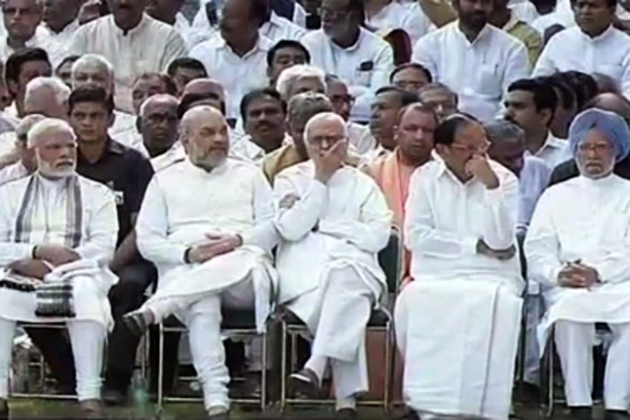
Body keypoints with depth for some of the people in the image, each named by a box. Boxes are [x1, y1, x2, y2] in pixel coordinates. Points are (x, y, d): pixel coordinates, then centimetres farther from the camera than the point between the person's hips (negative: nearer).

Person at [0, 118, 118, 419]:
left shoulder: (97, 195, 17)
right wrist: (37, 252, -10)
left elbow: (103, 248, 3)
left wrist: (48, 264, -10)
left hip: (75, 278, -1)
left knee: (87, 293, -37)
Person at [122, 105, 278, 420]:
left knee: (236, 264, -39)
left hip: (244, 270, 1)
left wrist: (238, 240, -9)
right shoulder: (165, 181, 20)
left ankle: (152, 310, -48)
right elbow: (147, 240, 10)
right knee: (202, 305, -38)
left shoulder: (248, 175, 23)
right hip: (185, 273, 0)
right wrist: (188, 253, -9)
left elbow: (272, 227, 12)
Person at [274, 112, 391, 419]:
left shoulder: (363, 184, 19)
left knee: (343, 277, -38)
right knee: (347, 302, -35)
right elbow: (291, 229, -2)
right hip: (303, 273, -1)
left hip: (355, 268, 1)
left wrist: (322, 225, -1)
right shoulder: (289, 179, 18)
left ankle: (316, 367, -47)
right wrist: (320, 181, 0)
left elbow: (378, 236, 2)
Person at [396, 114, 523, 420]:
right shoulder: (425, 177, 6)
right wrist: (476, 245, -9)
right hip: (436, 276, 1)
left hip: (491, 276, 0)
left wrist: (491, 185, -17)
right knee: (411, 303, -33)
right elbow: (415, 237, -7)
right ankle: (426, 395, -16)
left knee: (494, 306, -35)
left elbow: (500, 241, -10)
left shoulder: (504, 179, 3)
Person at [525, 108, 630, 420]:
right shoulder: (556, 196, 23)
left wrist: (598, 273, -15)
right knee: (571, 311, -35)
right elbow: (537, 251, 11)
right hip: (569, 288, 1)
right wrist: (557, 274, -11)